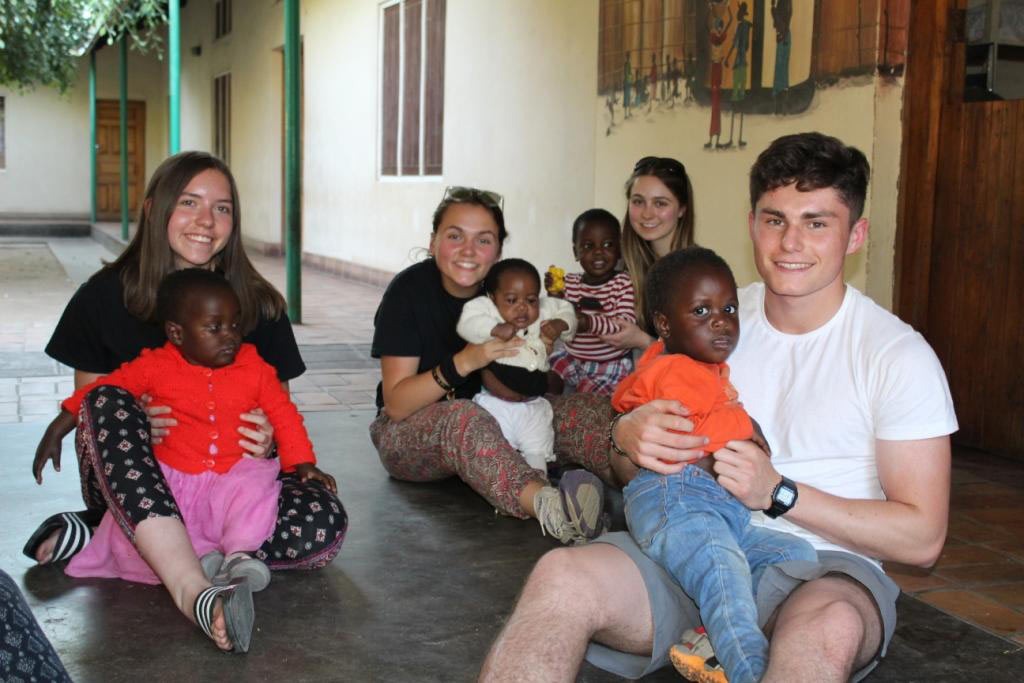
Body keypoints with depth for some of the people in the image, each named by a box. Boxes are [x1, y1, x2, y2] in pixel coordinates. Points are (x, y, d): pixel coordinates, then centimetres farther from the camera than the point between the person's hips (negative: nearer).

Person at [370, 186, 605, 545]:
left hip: (490, 419, 5)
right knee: (463, 417, -39)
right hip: (406, 433, -5)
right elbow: (396, 403, -19)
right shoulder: (409, 290, -14)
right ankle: (544, 503, -62)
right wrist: (464, 362, -32)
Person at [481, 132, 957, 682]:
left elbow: (922, 538, -4)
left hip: (816, 569, -2)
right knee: (561, 575, -29)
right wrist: (628, 436, -9)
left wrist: (779, 492, -15)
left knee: (830, 625, -41)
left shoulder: (897, 355, -2)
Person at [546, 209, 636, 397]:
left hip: (610, 363, -5)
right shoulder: (569, 282, 0)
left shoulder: (624, 284, -15)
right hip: (571, 357, 5)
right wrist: (554, 296, -17)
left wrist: (589, 323, -37)